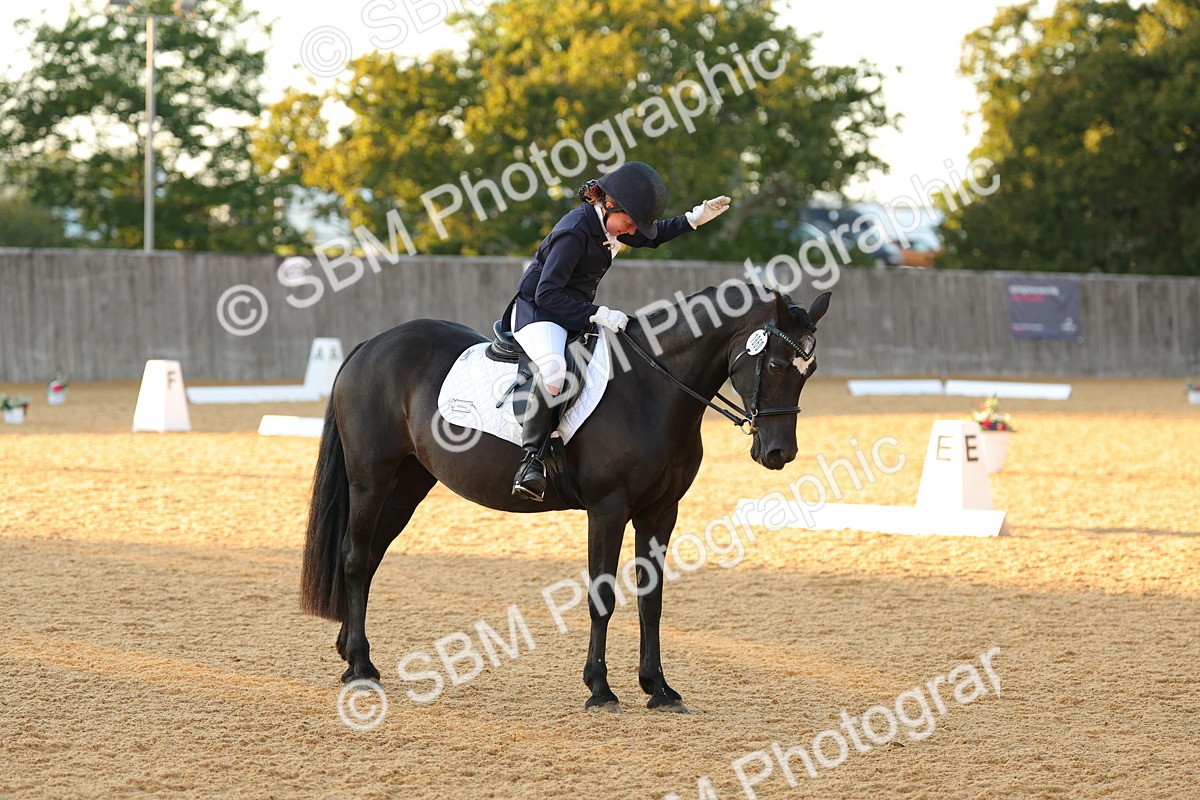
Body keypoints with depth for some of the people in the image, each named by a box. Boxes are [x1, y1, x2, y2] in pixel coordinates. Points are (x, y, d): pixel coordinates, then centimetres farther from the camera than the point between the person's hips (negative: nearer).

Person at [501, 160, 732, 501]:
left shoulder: (608, 223, 5)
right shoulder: (575, 231, -23)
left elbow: (651, 236, 26)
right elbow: (547, 294, -26)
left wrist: (695, 218, 12)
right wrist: (598, 314, -29)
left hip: (576, 315, 10)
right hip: (536, 311, -10)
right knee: (554, 367, -38)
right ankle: (531, 458, -36)